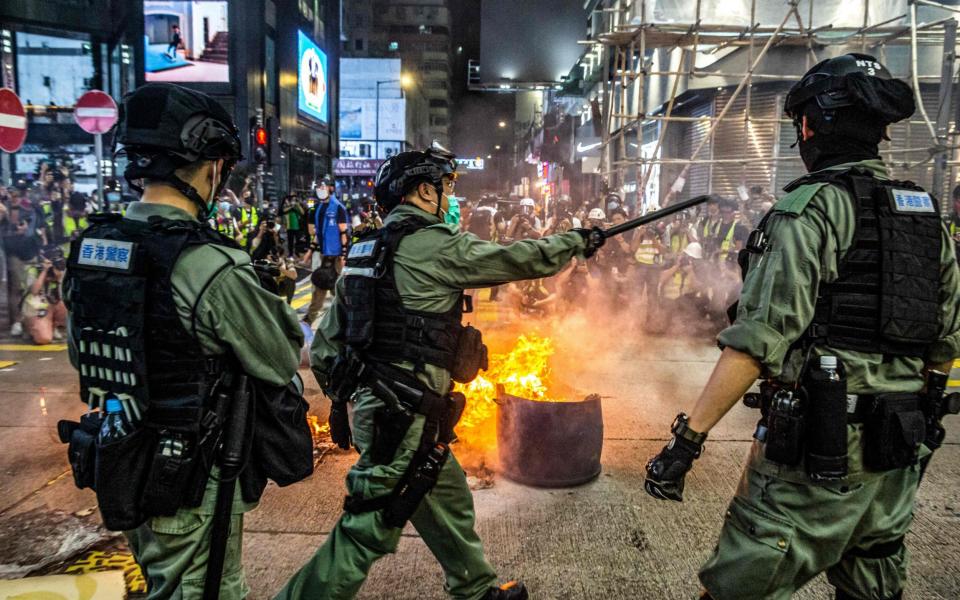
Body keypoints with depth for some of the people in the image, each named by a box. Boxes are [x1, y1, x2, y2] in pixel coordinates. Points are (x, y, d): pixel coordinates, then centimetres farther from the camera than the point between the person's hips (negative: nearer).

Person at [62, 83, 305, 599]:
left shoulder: (87, 248, -2)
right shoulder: (211, 266, -26)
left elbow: (80, 356, 12)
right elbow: (283, 365, -14)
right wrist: (269, 305, 2)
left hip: (118, 466, 7)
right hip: (191, 479, -7)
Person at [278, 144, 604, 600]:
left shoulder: (366, 251, 11)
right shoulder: (436, 245, -13)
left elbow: (325, 344, 14)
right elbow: (523, 259, -5)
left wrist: (341, 399, 24)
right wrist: (577, 240, 12)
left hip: (371, 404, 10)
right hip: (404, 415, -10)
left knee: (450, 502, 22)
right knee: (369, 531, 1)